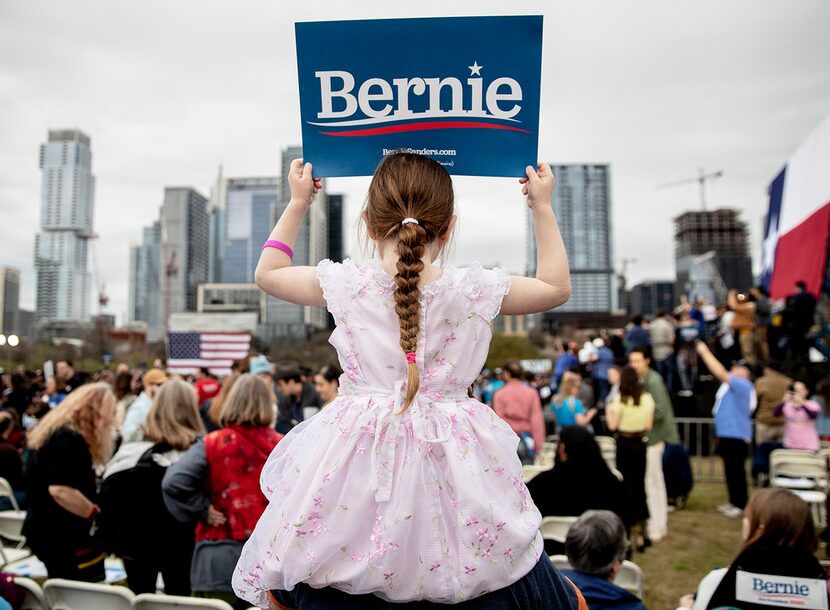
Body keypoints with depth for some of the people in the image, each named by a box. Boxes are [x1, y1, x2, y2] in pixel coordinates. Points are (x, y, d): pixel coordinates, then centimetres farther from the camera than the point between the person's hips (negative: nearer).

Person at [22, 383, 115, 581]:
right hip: (65, 537, -11)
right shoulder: (70, 438, -21)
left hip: (44, 530, 11)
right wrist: (98, 514, -20)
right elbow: (60, 490, -30)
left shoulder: (52, 429, 11)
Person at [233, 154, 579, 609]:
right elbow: (557, 287, 9)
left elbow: (267, 273, 11)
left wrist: (297, 204, 19)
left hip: (358, 453, 1)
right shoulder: (476, 290, -10)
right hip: (448, 449, 0)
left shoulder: (344, 284, -9)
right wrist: (542, 209, 16)